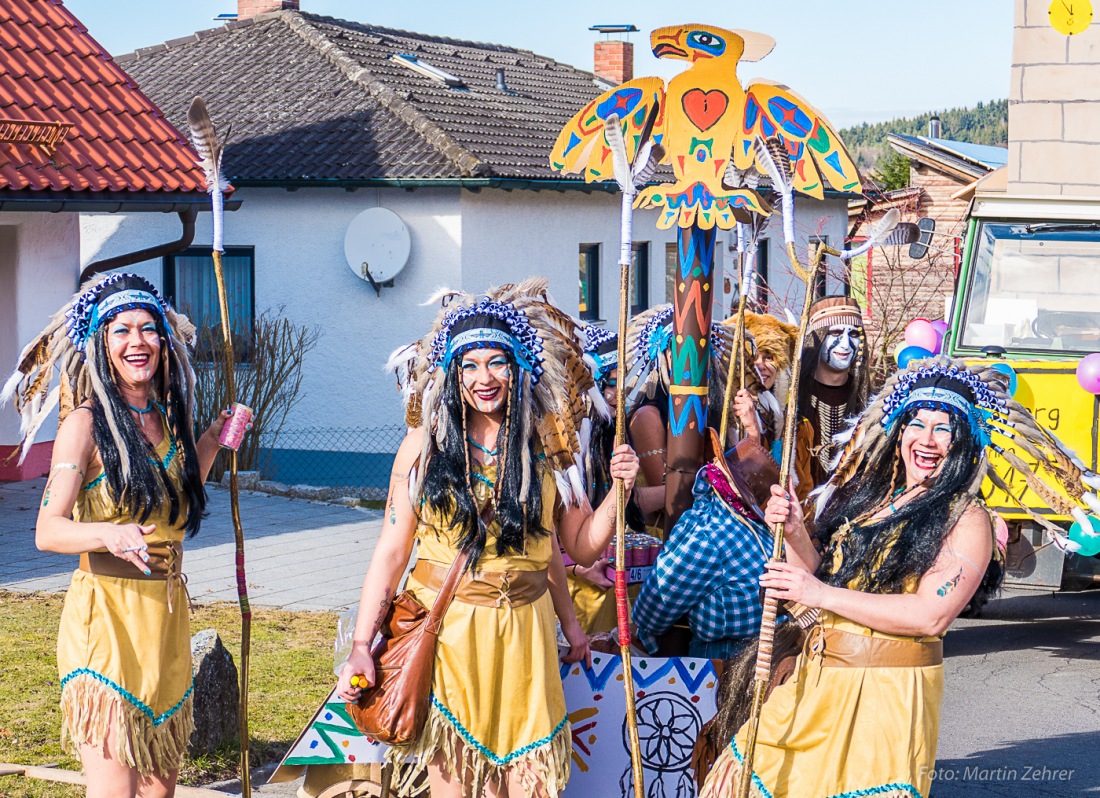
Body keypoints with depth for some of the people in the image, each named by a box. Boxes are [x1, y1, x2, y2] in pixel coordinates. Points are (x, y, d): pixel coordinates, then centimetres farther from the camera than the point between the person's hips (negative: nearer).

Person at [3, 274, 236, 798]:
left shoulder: (169, 417, 9)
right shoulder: (87, 422, -10)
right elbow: (48, 531, -17)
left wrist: (212, 440, 18)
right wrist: (110, 536, -35)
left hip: (168, 613, 7)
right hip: (106, 613, -6)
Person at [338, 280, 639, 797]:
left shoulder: (546, 445, 5)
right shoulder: (426, 443, 0)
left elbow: (582, 546, 8)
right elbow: (392, 550, 0)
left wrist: (617, 493, -9)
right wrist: (361, 646, -7)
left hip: (523, 633, 1)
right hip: (443, 630, -1)